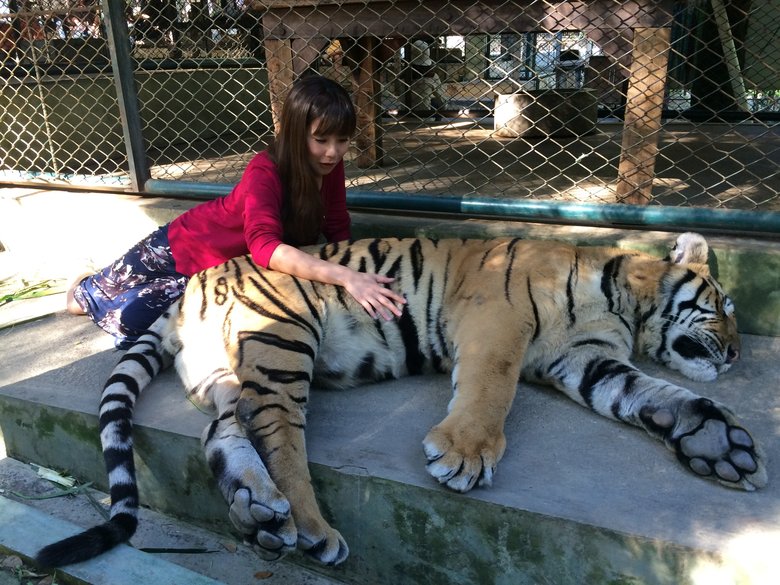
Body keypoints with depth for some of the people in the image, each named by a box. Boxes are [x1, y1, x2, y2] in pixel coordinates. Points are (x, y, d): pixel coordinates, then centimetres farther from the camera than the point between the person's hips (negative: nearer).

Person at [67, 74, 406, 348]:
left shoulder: (330, 165, -18)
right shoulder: (265, 172, -37)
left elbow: (338, 231, -8)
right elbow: (265, 246, -53)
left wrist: (353, 272, -26)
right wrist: (344, 276, -63)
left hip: (232, 269, 5)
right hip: (190, 246, -5)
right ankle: (85, 291, 47)